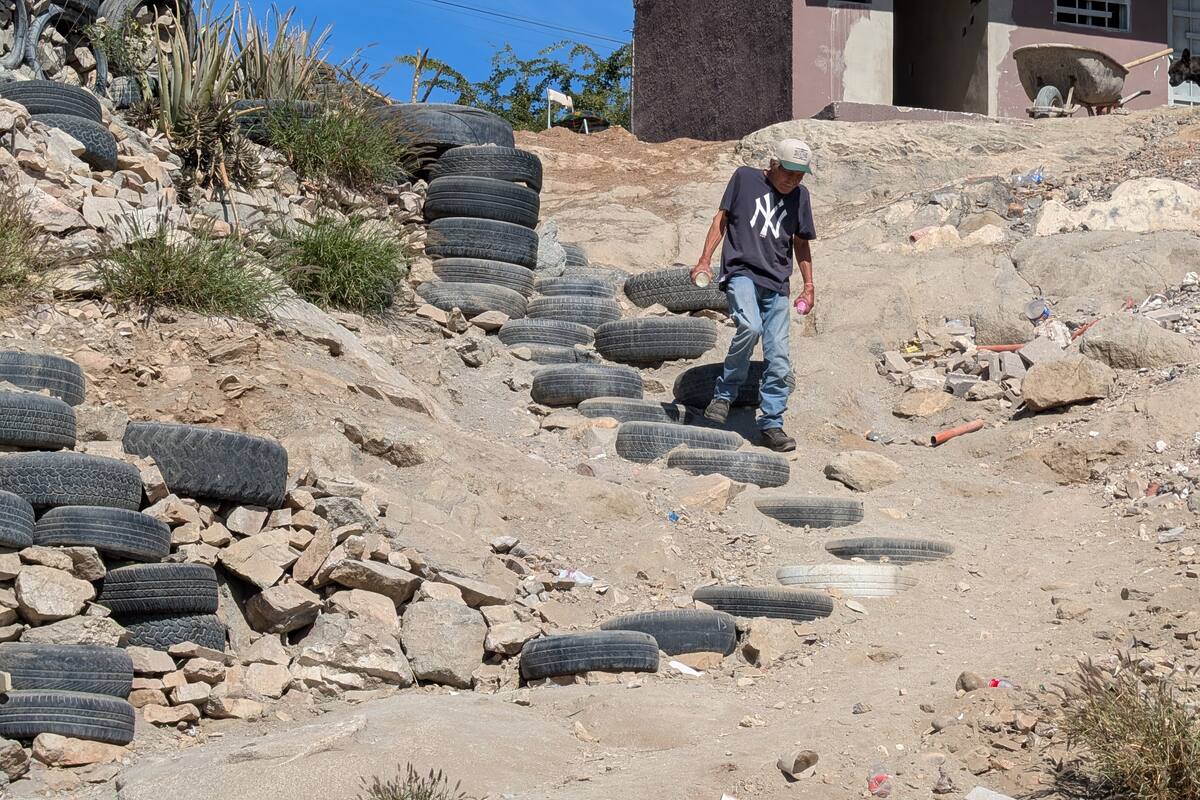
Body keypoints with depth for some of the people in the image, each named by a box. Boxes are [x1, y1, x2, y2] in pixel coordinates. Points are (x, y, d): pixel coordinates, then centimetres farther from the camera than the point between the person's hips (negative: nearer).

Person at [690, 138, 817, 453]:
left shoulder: (800, 195, 15)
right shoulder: (745, 178, 5)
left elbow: (801, 242, 23)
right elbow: (722, 218, 8)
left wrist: (809, 286, 19)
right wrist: (705, 259, -2)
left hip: (777, 284, 4)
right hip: (742, 271, -4)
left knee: (779, 358, -3)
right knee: (750, 327, -31)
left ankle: (771, 425, 7)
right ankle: (725, 393, -13)